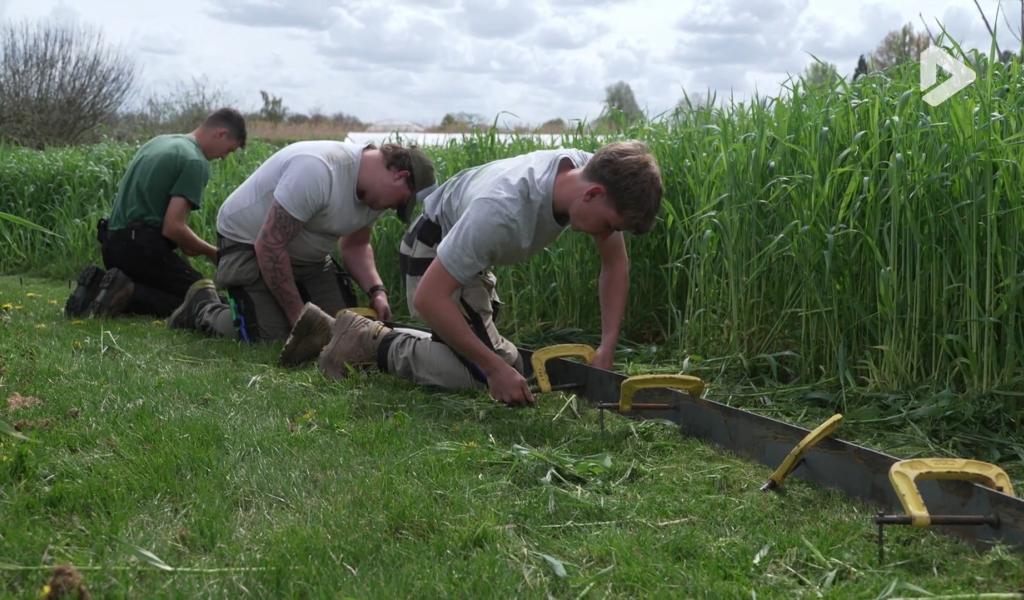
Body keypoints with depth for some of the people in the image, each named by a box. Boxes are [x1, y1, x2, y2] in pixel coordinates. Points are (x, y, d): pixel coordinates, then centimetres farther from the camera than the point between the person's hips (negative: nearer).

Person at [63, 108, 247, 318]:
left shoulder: (159, 142, 17)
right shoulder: (195, 162, -12)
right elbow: (173, 227, -18)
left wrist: (184, 243, 19)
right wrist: (211, 252, -1)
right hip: (142, 248, -9)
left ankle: (100, 282, 3)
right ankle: (129, 293, -18)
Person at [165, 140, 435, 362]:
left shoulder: (374, 190, -5)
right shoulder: (318, 170, -34)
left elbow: (355, 246, 10)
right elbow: (269, 245, -30)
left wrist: (376, 291, -10)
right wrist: (298, 315, -24)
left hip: (305, 253, 8)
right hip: (249, 241, -8)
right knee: (269, 337, -20)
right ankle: (203, 305, 7)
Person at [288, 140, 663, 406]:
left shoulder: (591, 174, -21)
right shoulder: (502, 210, -43)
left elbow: (615, 265, -5)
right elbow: (429, 298, -38)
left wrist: (606, 352, -14)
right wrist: (495, 368, -37)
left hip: (471, 255, 8)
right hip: (432, 254, -8)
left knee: (510, 361, 8)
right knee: (478, 373, -21)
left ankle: (375, 337, 15)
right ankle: (371, 343, -2)